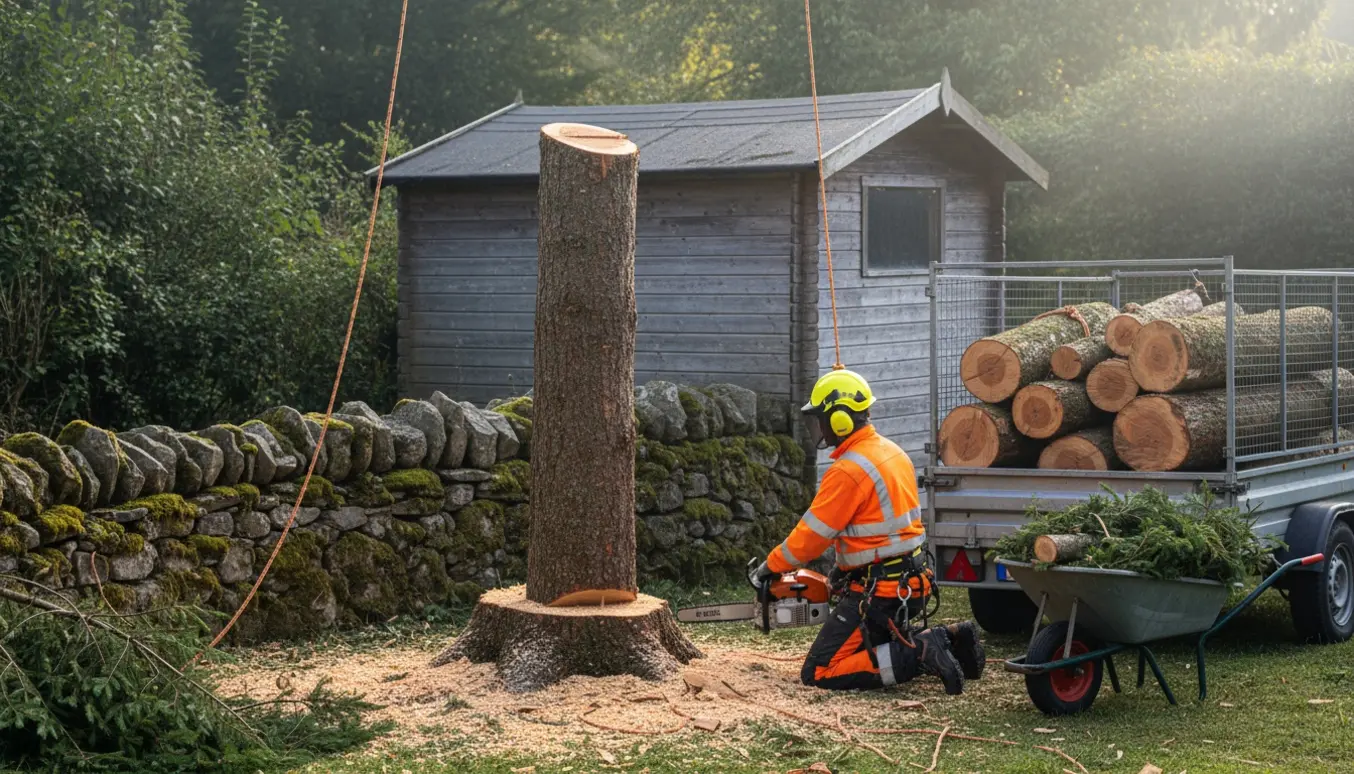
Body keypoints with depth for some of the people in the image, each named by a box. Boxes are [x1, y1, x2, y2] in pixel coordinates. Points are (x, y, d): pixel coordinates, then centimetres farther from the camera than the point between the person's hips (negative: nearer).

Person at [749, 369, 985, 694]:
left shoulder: (848, 471, -19)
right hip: (911, 581, 10)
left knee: (819, 673, -8)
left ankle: (920, 654, -15)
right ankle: (948, 640, 12)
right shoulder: (892, 453, 10)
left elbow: (810, 536, -15)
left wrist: (769, 568, -1)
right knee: (871, 646, 28)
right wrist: (847, 570, 16)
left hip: (878, 592, -10)